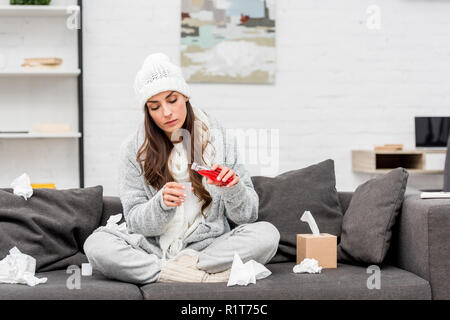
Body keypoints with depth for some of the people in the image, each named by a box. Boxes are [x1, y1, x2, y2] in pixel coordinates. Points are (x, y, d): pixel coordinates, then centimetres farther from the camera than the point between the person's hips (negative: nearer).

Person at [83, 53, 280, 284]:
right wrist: (161, 204, -22)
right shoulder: (134, 150, 1)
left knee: (267, 234, -26)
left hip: (209, 246, 0)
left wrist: (233, 188, -18)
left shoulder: (219, 141, 2)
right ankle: (208, 277, -25)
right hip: (154, 250, 0)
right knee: (96, 244, -27)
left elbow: (247, 215, 3)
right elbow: (135, 221, -2)